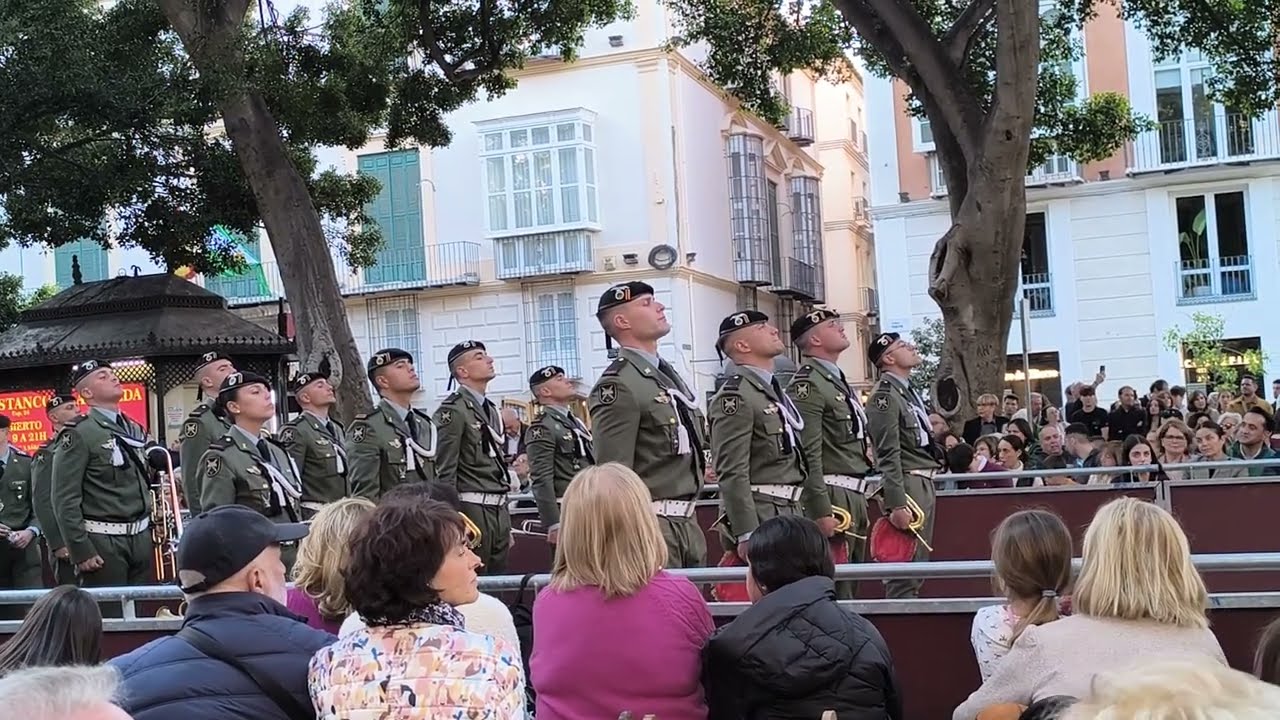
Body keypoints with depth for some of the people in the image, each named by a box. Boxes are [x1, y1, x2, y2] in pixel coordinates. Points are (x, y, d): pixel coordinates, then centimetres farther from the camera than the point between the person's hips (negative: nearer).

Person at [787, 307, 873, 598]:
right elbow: (808, 454, -19)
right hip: (833, 495, -10)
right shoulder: (807, 384, -12)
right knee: (836, 588, -8)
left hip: (855, 494, 10)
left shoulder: (837, 380, 19)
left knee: (851, 583, 13)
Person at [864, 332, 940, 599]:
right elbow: (889, 455, -19)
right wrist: (896, 505, -23)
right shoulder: (885, 395, -12)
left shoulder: (908, 391, 17)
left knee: (918, 563, 14)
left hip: (925, 483, 10)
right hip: (906, 484, -10)